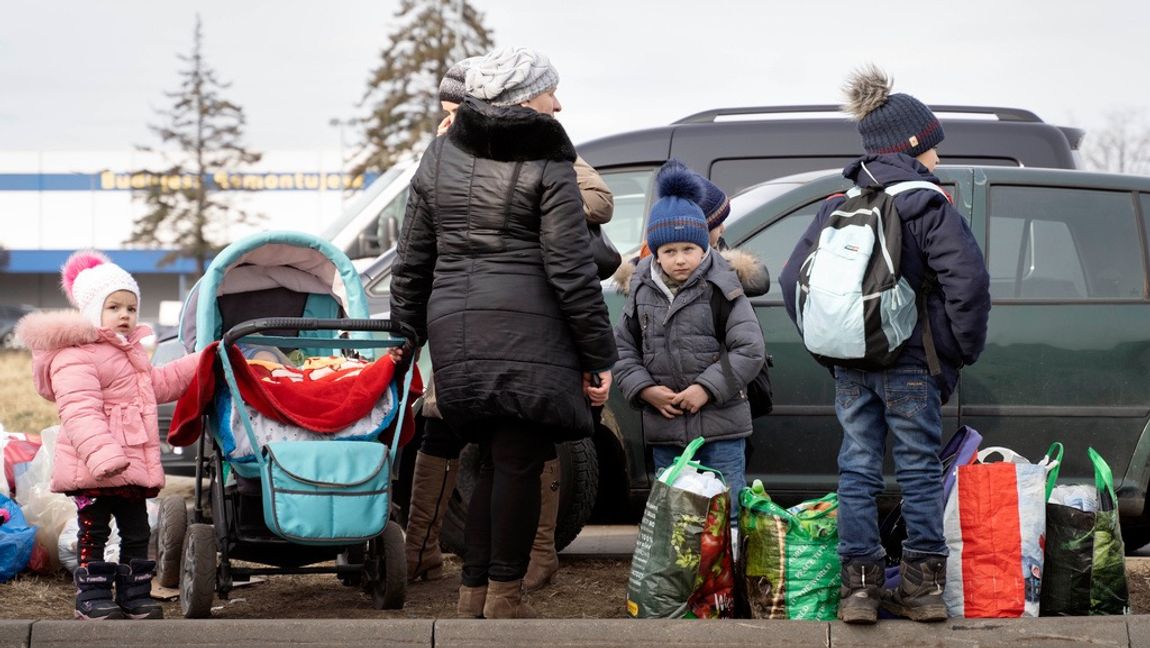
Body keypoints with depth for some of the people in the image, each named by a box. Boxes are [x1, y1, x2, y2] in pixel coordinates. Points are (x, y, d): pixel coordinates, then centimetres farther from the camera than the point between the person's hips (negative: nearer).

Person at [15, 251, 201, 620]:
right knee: (94, 531, -2)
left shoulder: (130, 352, 19)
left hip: (131, 465, 9)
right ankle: (92, 597, 5)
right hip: (93, 470, -9)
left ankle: (135, 594, 19)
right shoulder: (75, 357, -16)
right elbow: (80, 412, -27)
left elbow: (157, 384, 34)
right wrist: (102, 455, -38)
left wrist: (197, 364, 31)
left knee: (137, 532, 11)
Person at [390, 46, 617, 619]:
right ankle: (505, 595, 1)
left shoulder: (441, 156, 13)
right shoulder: (547, 167, -4)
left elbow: (412, 260, 16)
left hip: (455, 332, 6)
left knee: (495, 460, 16)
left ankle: (474, 590, 16)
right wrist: (599, 357, -3)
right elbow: (571, 270, -7)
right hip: (527, 335, -6)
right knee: (519, 462, 0)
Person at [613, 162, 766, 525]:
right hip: (663, 429, 4)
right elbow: (623, 348, 10)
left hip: (720, 427, -4)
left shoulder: (721, 290, -6)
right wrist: (645, 390, -6)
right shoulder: (642, 291, 6)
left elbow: (750, 350, -10)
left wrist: (707, 388, -16)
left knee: (724, 512, 1)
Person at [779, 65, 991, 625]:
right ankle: (923, 586, 6)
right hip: (912, 365, -4)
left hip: (850, 367, 5)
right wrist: (964, 348, -5)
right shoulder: (928, 208, -9)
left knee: (857, 469, 8)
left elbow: (793, 279, 11)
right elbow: (968, 281, -18)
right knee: (919, 471, 4)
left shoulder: (836, 208, 9)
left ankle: (859, 584, 5)